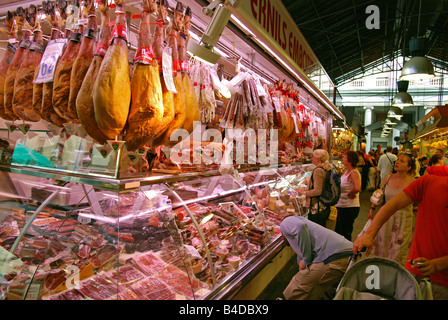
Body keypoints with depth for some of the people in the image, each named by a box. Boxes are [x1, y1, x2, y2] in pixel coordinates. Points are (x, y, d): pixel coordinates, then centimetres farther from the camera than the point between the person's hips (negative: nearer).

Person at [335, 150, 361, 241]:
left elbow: (357, 188, -36)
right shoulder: (347, 171, 9)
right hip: (342, 206, 10)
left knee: (345, 235, 3)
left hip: (349, 208, -10)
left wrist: (349, 194, -19)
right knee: (338, 232, 20)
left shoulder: (353, 173, -19)